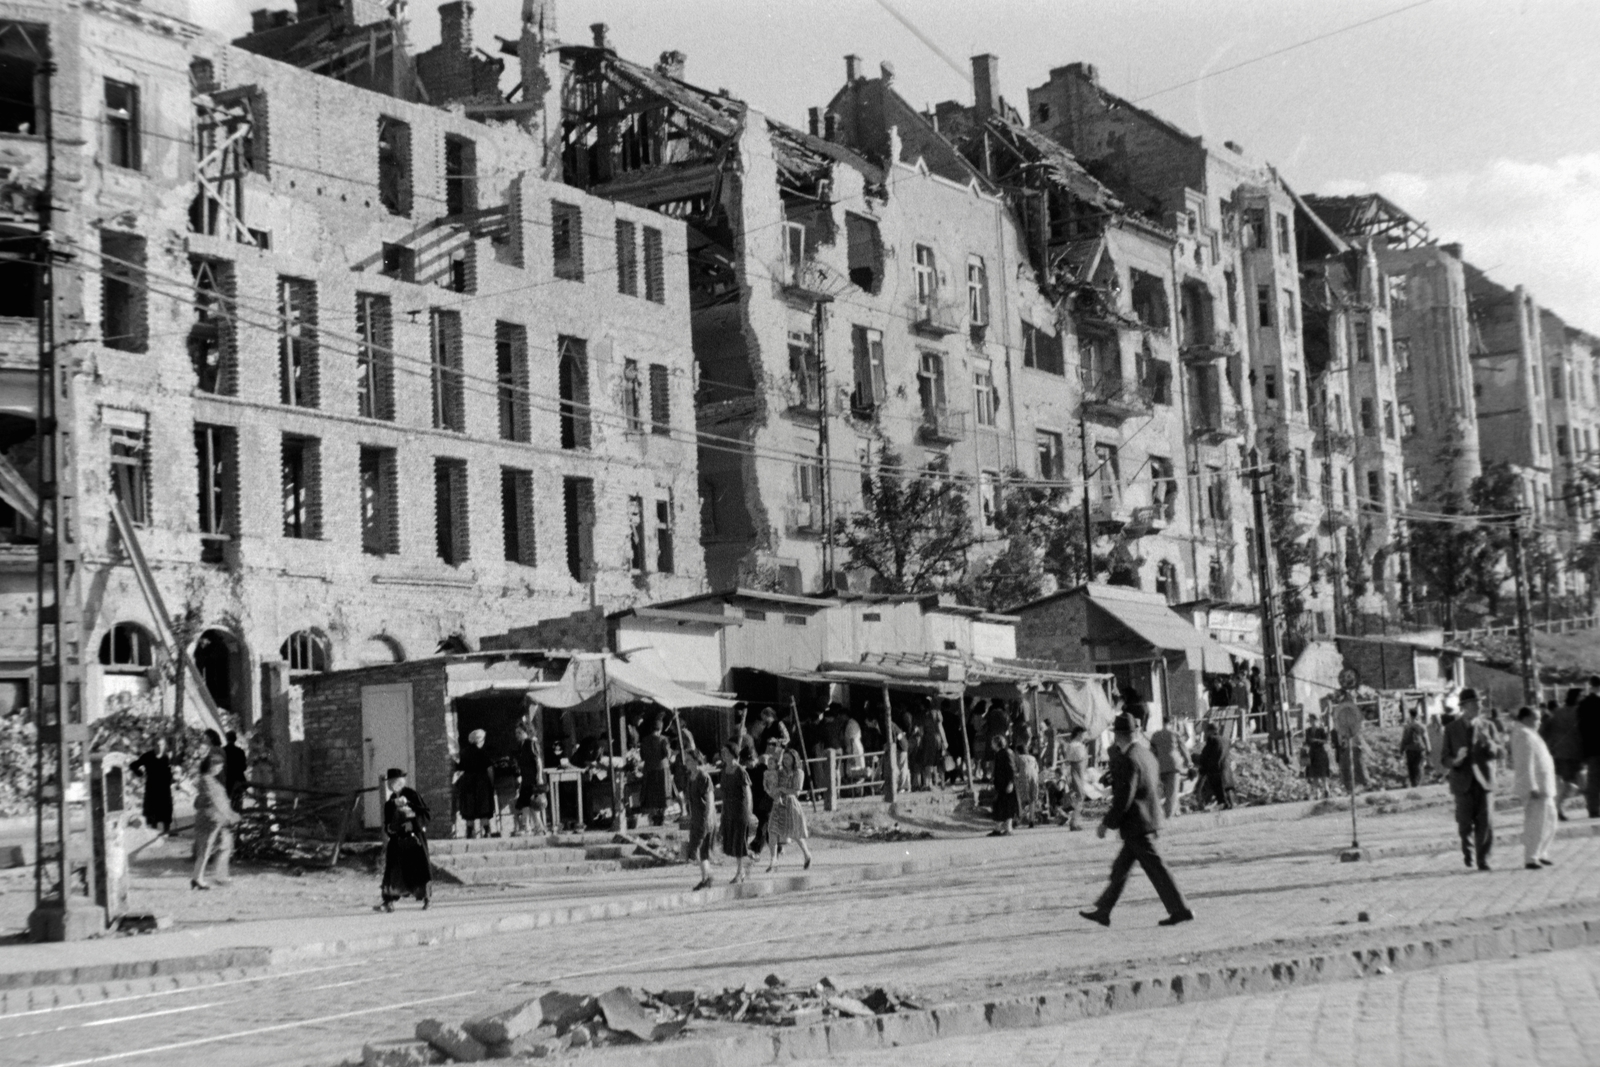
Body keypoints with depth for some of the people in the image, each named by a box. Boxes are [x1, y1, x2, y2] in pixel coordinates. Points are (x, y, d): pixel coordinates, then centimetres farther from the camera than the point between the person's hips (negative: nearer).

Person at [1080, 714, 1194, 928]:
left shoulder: (1129, 760, -19)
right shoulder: (1146, 754, 11)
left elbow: (1124, 798, -21)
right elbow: (1157, 789, 18)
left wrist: (1107, 823, -13)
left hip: (1136, 824, -10)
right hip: (1149, 820, 10)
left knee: (1154, 867, -4)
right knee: (1120, 867, 14)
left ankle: (1180, 910, -2)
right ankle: (1103, 910, 19)